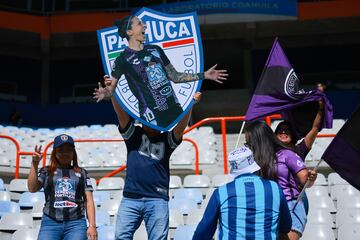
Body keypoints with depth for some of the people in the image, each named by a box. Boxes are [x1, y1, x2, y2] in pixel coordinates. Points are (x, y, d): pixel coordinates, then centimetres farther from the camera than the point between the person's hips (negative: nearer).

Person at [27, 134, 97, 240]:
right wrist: (35, 164, -7)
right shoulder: (46, 171, 14)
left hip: (76, 223, 1)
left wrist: (92, 225, 0)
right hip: (50, 223, 0)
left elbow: (89, 200, 10)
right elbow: (32, 188, -2)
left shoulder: (81, 173, 15)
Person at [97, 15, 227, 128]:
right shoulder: (124, 59, -5)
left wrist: (204, 75, 16)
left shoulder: (155, 50, 13)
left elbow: (174, 76, 19)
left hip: (175, 110, 6)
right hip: (153, 118, -6)